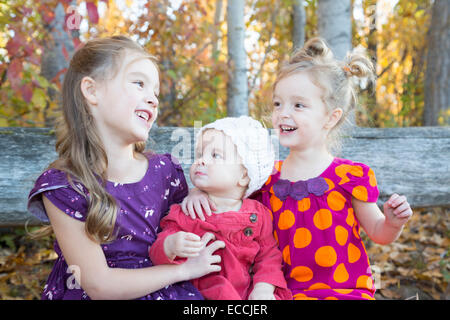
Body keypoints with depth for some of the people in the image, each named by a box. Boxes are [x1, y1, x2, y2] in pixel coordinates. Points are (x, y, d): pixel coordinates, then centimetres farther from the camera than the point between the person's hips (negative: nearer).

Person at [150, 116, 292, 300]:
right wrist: (170, 246, -28)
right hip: (200, 293, -1)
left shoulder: (257, 215, 2)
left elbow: (269, 255, 7)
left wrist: (264, 288, -10)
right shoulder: (185, 214, -1)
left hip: (246, 292, 1)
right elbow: (156, 254, -5)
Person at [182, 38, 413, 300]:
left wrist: (393, 223, -13)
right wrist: (200, 193, -4)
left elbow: (377, 232, 6)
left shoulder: (350, 177, -5)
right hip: (288, 291, 3)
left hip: (347, 291, -2)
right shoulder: (266, 178, 2)